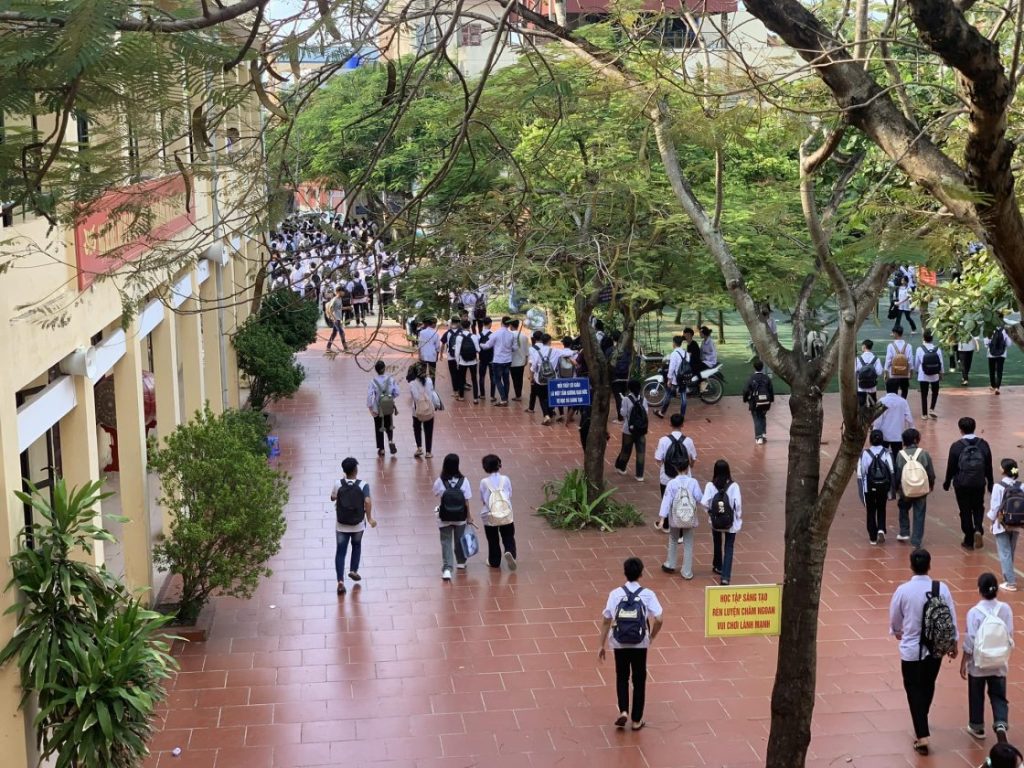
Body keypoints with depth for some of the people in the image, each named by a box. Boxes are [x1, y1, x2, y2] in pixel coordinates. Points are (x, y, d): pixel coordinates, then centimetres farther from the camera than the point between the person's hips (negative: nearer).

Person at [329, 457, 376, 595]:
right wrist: (369, 518, -15)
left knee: (340, 551, 4)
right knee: (356, 545, 28)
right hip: (358, 525, 0)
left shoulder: (338, 484, -9)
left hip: (341, 525, 0)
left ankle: (340, 581, -5)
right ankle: (353, 570, 29)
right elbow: (367, 501, -24)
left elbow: (333, 498, 8)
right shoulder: (363, 485, -13)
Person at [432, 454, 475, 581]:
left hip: (445, 518, -1)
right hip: (460, 518, 1)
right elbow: (467, 501, -8)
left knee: (446, 542, 3)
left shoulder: (440, 482, -14)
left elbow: (436, 494, 6)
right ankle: (461, 562, 40)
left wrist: (442, 474, 4)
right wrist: (469, 517, 3)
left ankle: (447, 568, -10)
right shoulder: (463, 481, -12)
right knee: (459, 540, 21)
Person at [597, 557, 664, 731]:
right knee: (639, 680, 15)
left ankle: (623, 711, 3)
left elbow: (606, 621, -5)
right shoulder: (647, 594, -7)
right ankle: (636, 720, 18)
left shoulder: (615, 593, -5)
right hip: (640, 644, 0)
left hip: (619, 644, 1)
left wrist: (602, 645, 4)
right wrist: (651, 637, 6)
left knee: (622, 678, 20)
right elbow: (658, 620, -13)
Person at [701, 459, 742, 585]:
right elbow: (738, 503, -17)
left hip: (715, 521, 2)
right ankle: (725, 576, -6)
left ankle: (718, 567, 45)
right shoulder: (734, 486, -15)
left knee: (717, 544, 24)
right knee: (728, 548, 5)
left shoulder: (710, 486, -14)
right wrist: (738, 516, 0)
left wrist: (710, 510, 2)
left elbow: (704, 503, -19)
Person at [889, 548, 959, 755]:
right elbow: (951, 618, -3)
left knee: (914, 689, 8)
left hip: (911, 649, -3)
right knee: (928, 686, 23)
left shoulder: (903, 590, -14)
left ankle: (922, 736, -1)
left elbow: (894, 617, 1)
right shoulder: (942, 589, -11)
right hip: (936, 647, 3)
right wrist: (953, 643, 12)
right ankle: (921, 724, 44)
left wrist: (897, 632, 23)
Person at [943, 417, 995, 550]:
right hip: (979, 484, 2)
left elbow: (951, 467, -8)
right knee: (978, 508, 21)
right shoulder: (983, 445, -5)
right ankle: (978, 529, -3)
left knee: (965, 511, 9)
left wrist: (947, 483, 8)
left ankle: (969, 541, 15)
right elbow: (989, 467, 2)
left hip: (962, 484, -2)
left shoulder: (956, 446, -14)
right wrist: (990, 483, 14)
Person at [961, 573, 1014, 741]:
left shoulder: (974, 612, -18)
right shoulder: (1005, 609, -9)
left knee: (976, 696, 16)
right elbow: (1010, 636, -1)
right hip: (999, 663, 2)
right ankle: (1001, 724, -8)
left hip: (978, 663, -2)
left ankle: (977, 727, 29)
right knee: (998, 695, 13)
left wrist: (963, 663, -4)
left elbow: (970, 641, -14)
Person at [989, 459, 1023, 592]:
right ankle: (1009, 576, 30)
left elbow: (995, 507, -12)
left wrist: (992, 519, 5)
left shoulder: (998, 486, -16)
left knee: (1005, 553, 1)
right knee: (1011, 552, 19)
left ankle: (1010, 582, -3)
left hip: (1002, 524, -4)